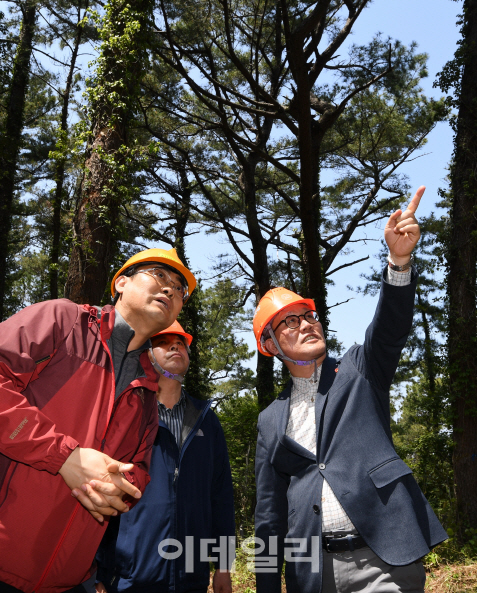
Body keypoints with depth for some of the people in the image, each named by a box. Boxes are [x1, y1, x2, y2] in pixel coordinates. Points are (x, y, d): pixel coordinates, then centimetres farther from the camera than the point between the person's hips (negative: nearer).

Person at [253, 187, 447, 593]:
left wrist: (399, 259, -32)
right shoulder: (271, 421, 11)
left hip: (382, 558, -2)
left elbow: (390, 326, -15)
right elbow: (270, 514, 12)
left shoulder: (359, 369, 6)